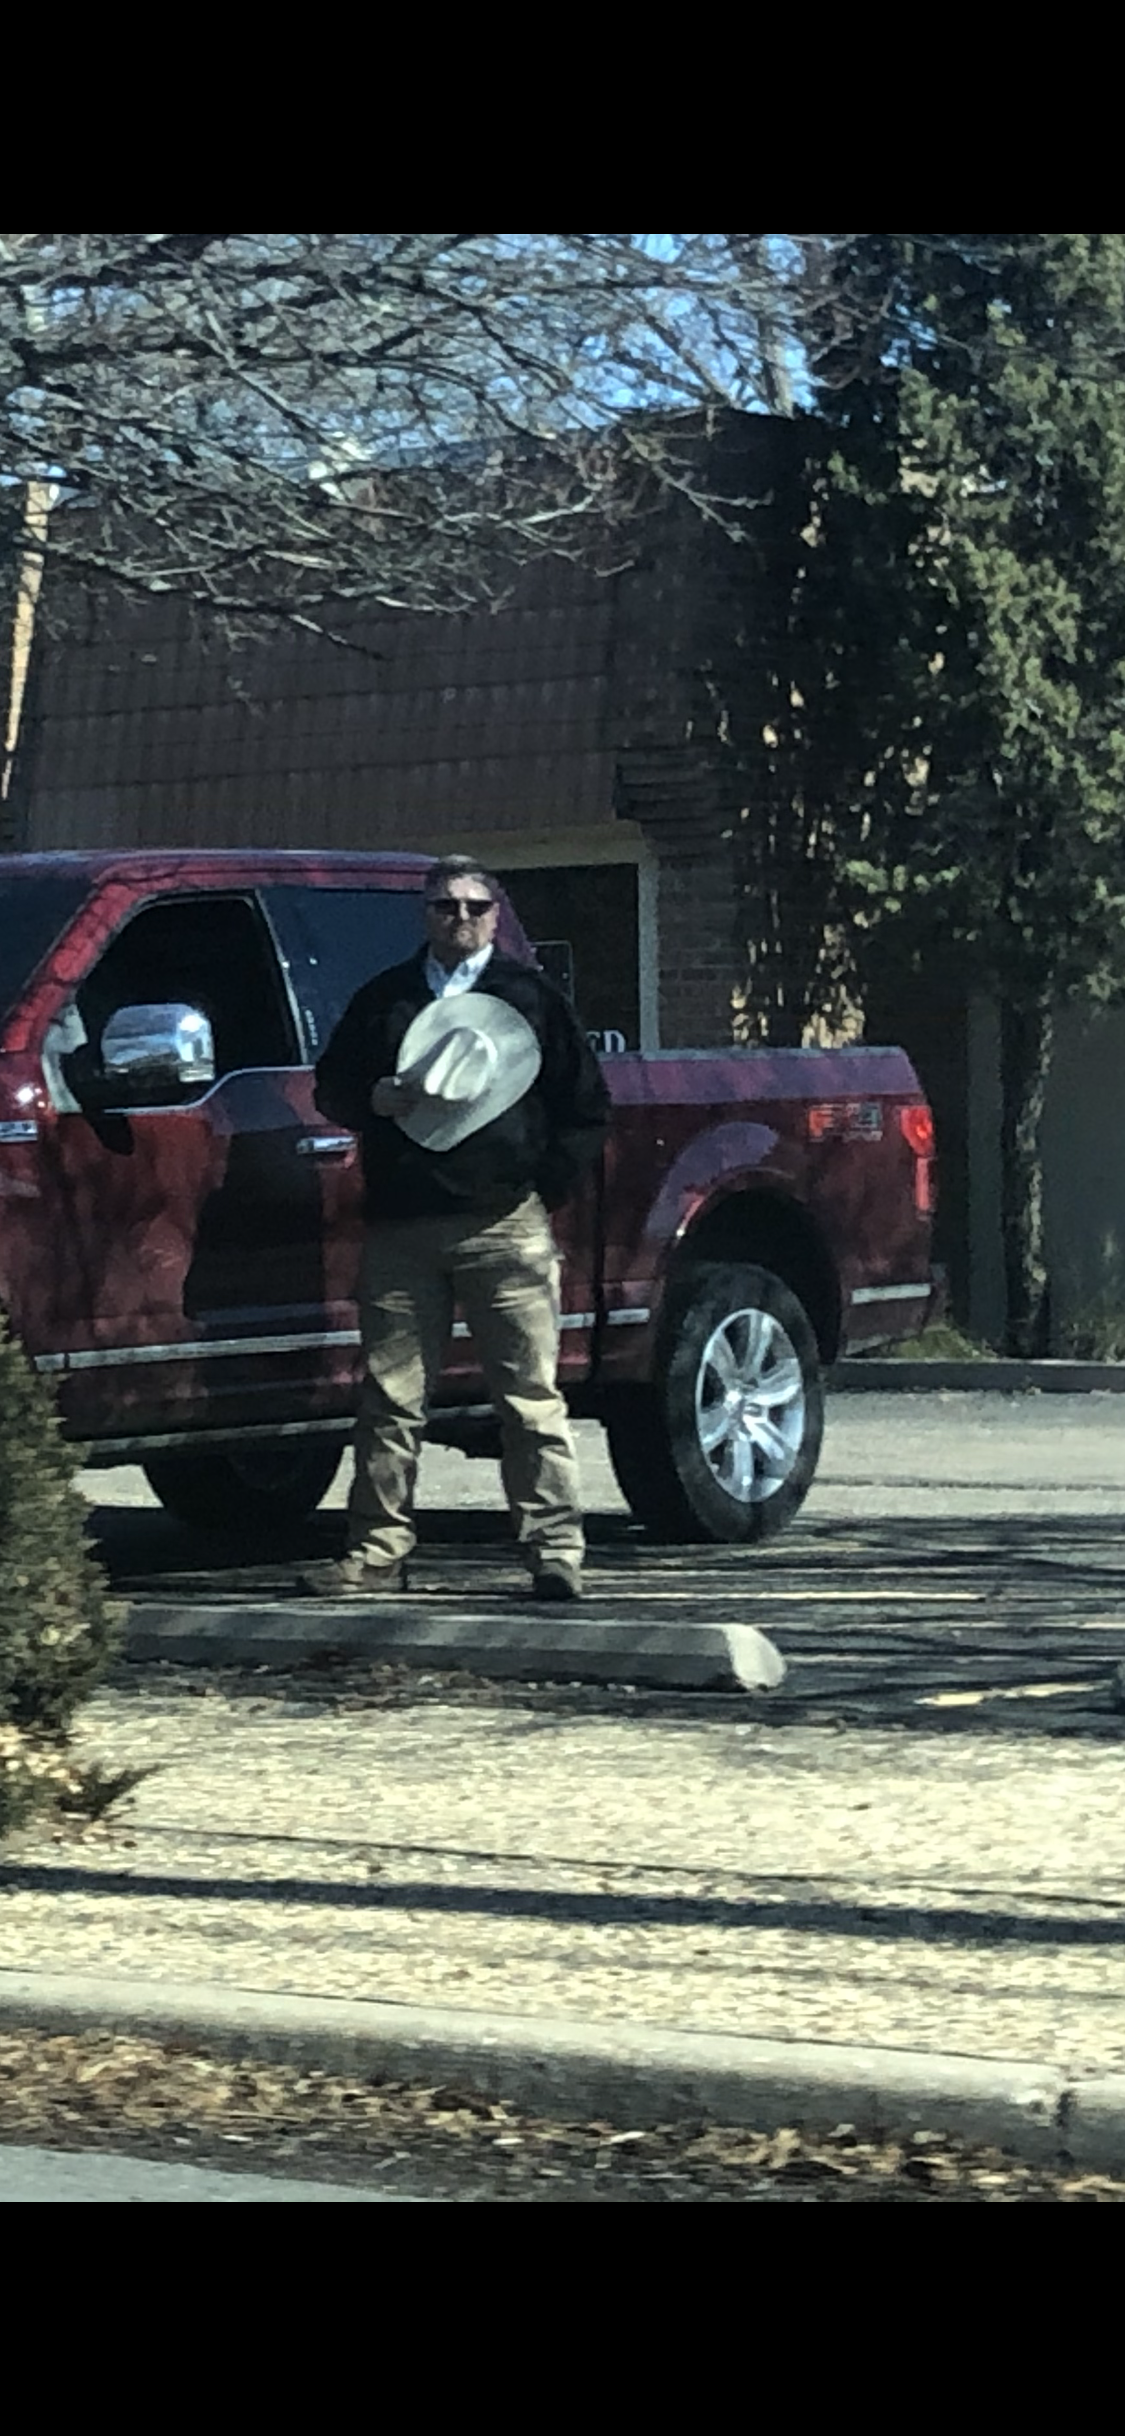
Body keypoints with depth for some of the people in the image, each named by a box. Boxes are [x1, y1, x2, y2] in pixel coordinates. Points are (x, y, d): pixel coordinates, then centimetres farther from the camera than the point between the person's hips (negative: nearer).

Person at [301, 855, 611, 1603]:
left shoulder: (530, 996, 10)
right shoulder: (384, 999, 17)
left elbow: (588, 1106, 11)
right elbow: (331, 1089, 19)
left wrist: (548, 1188, 2)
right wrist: (375, 1100, -3)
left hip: (506, 1227, -2)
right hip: (400, 1226, 3)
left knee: (531, 1397, -5)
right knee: (391, 1398, 2)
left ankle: (556, 1548, -4)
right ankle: (379, 1551, 8)